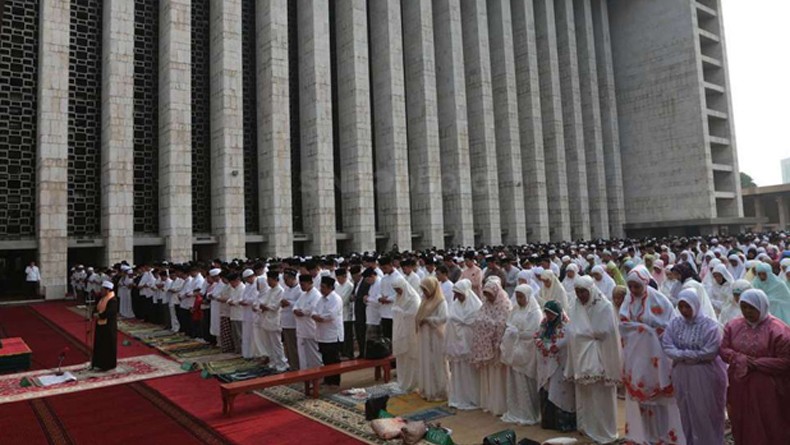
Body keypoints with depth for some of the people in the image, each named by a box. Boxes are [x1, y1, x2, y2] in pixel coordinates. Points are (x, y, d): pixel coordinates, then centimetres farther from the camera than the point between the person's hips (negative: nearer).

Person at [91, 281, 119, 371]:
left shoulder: (113, 300, -18)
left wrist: (99, 315, -19)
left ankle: (108, 365, 11)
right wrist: (95, 314, -7)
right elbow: (97, 308, 13)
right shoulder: (102, 298, 11)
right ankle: (100, 363, 26)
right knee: (100, 345, 15)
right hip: (100, 324, 9)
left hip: (109, 326, -9)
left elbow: (110, 312, -26)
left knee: (108, 346, 1)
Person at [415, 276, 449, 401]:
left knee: (436, 364, 0)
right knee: (426, 363, 12)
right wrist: (419, 322, -4)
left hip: (436, 337, -7)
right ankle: (427, 390, 23)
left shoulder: (441, 302, -13)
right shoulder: (425, 300, 11)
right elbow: (420, 316, 17)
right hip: (425, 336, 8)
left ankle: (438, 392, 11)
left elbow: (443, 318, -24)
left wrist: (427, 320, -19)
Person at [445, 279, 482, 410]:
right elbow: (450, 325, 9)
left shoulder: (476, 306, -12)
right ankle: (458, 398, 24)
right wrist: (449, 346, 8)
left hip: (470, 344, -5)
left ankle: (472, 399, 18)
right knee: (457, 372, 12)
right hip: (456, 344, 5)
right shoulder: (454, 306, 4)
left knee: (470, 373, 5)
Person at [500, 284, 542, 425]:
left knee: (525, 384, 2)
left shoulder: (535, 312, -8)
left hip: (526, 353, -6)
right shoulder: (515, 309, 11)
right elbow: (508, 328, 10)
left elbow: (531, 334, -16)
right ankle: (515, 412, 22)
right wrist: (504, 344, -3)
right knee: (514, 383, 10)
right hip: (513, 351, 6)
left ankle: (529, 415, 15)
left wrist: (515, 332, -9)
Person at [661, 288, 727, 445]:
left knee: (707, 415, 7)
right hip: (682, 376, 4)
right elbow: (667, 347, -5)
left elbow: (709, 352, -19)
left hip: (705, 376, -4)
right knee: (687, 414, 15)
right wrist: (689, 355, -19)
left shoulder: (709, 325, -12)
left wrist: (682, 354, -15)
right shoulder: (674, 323, 1)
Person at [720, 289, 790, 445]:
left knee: (768, 429, 7)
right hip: (739, 387, 4)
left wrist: (755, 363, -17)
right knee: (743, 425, 15)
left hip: (766, 388, -4)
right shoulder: (733, 326, 3)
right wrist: (740, 359, -15)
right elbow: (724, 349, 4)